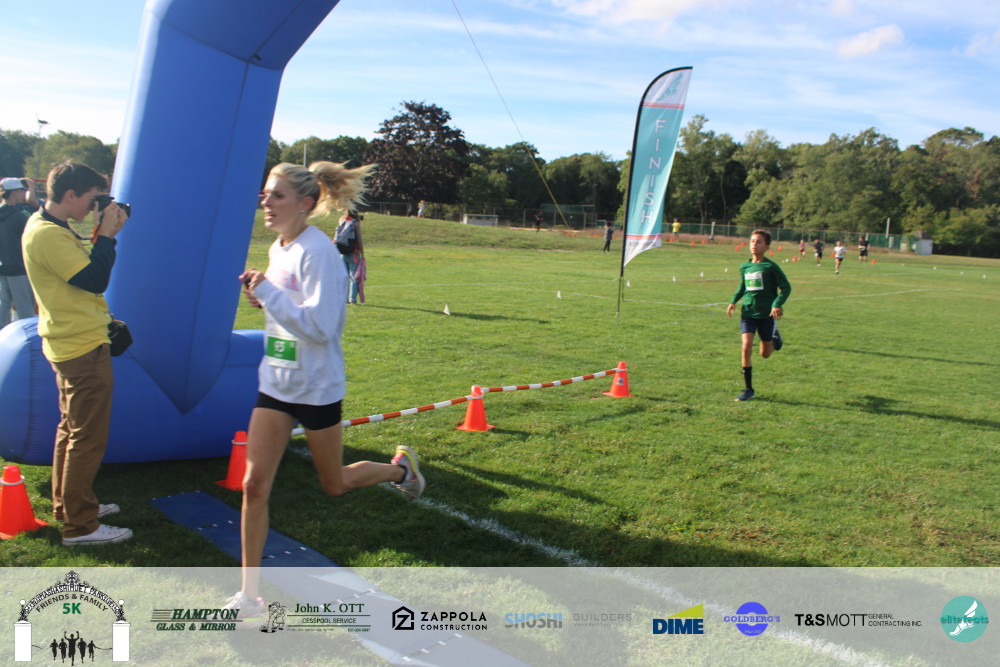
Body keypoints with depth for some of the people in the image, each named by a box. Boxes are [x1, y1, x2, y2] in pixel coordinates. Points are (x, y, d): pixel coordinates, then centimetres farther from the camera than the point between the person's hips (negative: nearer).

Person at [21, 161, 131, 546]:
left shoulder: (46, 226, 11)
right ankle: (80, 526, 5)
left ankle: (67, 504, 35)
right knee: (88, 438, -3)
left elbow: (82, 270, 16)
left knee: (71, 429, 21)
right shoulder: (48, 235, -22)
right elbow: (94, 280, -24)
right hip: (84, 347, -11)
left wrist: (103, 234, 9)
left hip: (71, 344, 11)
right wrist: (107, 235, -18)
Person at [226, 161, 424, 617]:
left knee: (335, 484, 12)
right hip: (275, 382, 7)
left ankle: (400, 467, 42)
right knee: (254, 485, 2)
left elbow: (320, 326, -26)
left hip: (316, 387, -7)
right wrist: (262, 299, -1)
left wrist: (268, 293, -26)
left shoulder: (318, 253, -20)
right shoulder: (277, 250, 6)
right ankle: (249, 594, 13)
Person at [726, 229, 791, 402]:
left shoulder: (771, 267, -10)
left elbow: (786, 287, -6)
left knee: (765, 354, 7)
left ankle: (775, 337, 44)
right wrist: (734, 301, 6)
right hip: (748, 313, 3)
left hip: (766, 314, -3)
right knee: (746, 347, -13)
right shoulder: (744, 267, 4)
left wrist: (777, 305, -19)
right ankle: (748, 389, -4)